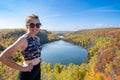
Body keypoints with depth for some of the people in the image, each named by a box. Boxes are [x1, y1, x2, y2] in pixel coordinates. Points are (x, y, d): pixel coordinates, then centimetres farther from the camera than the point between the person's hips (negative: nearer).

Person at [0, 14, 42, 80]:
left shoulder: (37, 38, 1)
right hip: (28, 73, -7)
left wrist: (38, 59, 6)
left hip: (38, 69, 7)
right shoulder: (23, 39, -21)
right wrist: (22, 68, -20)